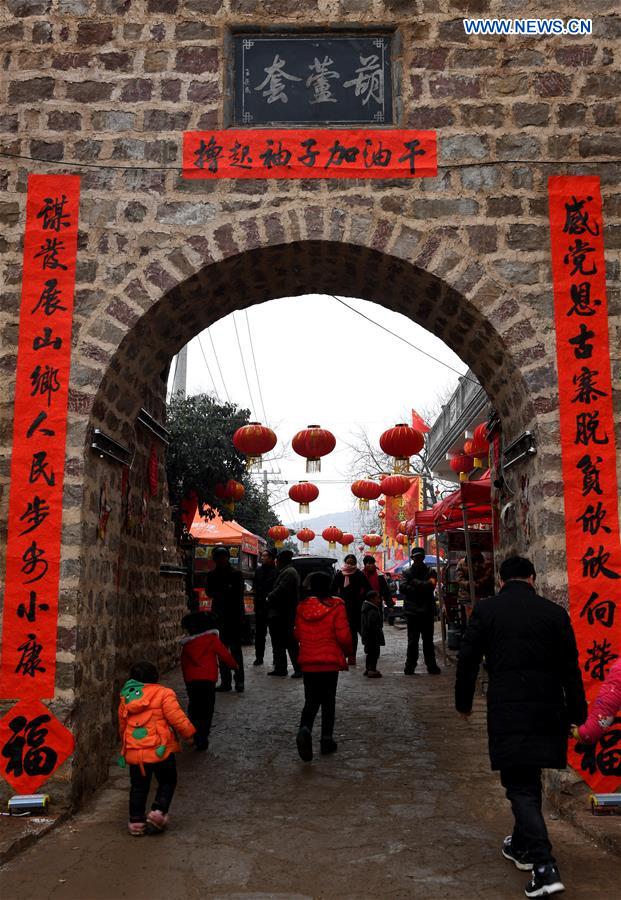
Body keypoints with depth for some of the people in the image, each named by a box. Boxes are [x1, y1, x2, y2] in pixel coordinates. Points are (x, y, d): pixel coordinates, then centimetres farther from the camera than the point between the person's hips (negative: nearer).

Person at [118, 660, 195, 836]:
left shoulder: (126, 698, 8)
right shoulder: (163, 694, -9)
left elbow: (122, 726, 19)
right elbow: (177, 718, -13)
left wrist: (125, 745, 34)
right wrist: (189, 733, 2)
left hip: (133, 752, 5)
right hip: (160, 749, -4)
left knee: (138, 787, 18)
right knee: (167, 782, 15)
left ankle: (136, 821, 19)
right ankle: (158, 812, 1)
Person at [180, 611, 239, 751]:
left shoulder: (186, 644, 12)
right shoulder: (212, 639, 0)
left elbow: (184, 664, 18)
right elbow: (224, 654, 0)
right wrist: (234, 664, 17)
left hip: (191, 680, 3)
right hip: (207, 679, -3)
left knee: (194, 707, 17)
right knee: (206, 709, 2)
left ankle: (194, 735, 18)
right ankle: (202, 738, -4)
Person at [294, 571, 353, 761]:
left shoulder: (302, 607, 0)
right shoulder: (336, 606, -11)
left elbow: (298, 634, 8)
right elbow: (343, 635, -14)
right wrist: (347, 651, 5)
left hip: (307, 661, 2)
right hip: (330, 660, -2)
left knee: (311, 700, 9)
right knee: (328, 701, 12)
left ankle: (305, 729, -17)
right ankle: (327, 739, 14)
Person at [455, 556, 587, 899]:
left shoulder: (485, 610, -3)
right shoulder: (555, 613, 0)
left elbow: (467, 660, -1)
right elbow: (570, 669, 2)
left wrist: (463, 702, 13)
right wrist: (576, 715, 11)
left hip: (507, 712, -3)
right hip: (547, 712, 3)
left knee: (520, 785, 3)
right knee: (529, 778, 22)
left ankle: (544, 865, -8)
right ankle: (522, 845, 38)